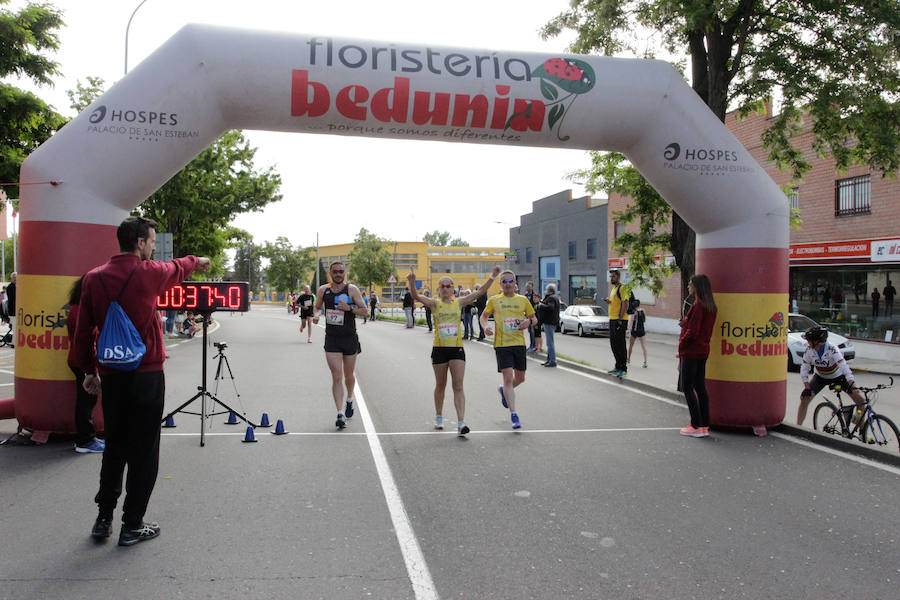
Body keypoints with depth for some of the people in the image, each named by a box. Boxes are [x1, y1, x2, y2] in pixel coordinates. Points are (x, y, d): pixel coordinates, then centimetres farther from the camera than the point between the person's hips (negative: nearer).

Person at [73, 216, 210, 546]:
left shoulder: (93, 278, 1)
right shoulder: (148, 273, -9)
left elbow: (83, 331, 5)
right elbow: (178, 268, 14)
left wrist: (89, 370, 15)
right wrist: (197, 261, 35)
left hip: (110, 376, 5)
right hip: (146, 375, -5)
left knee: (114, 446, 17)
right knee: (143, 450, 4)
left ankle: (104, 519, 24)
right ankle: (132, 526, 11)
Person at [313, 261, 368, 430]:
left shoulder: (352, 289, -5)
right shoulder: (323, 290, 3)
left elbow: (364, 310, -5)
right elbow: (318, 307, 19)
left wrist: (349, 308, -23)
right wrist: (316, 315, -3)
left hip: (350, 338, -1)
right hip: (331, 339, 1)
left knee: (348, 375, 14)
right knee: (336, 377, -8)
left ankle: (349, 400, 43)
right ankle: (340, 414, -9)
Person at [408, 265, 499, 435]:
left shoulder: (459, 302, 6)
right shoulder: (435, 304, 0)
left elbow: (480, 292, 4)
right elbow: (416, 296, -15)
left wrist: (493, 276, -5)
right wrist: (412, 282, -33)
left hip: (457, 349, 1)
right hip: (439, 349, 0)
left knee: (458, 386, -7)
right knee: (440, 385, 13)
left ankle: (461, 423, -13)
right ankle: (439, 417, 34)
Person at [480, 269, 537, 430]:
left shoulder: (522, 300, 8)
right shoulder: (494, 300, 4)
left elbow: (534, 318, 15)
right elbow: (484, 316, 15)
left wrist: (529, 321, -9)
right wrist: (485, 326, -6)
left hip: (519, 343, 3)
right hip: (502, 344, -3)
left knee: (520, 378, 12)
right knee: (508, 377, -11)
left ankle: (504, 390, 44)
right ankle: (513, 414, -6)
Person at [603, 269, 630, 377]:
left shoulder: (622, 288, -11)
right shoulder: (613, 288, 18)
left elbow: (625, 304, -19)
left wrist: (620, 319, -22)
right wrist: (608, 300, 6)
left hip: (620, 320, -10)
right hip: (612, 319, 10)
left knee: (620, 345, -8)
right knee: (614, 345, 14)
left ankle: (623, 369, -4)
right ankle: (618, 367, 24)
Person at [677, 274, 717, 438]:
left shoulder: (698, 306, -17)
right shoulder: (710, 307, 11)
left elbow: (693, 332, -21)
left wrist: (681, 346, -7)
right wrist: (686, 323, 7)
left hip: (691, 352, -9)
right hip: (703, 351, 9)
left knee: (687, 388, -2)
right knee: (700, 388, 12)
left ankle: (696, 426, -2)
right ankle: (705, 426, 15)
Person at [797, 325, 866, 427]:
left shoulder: (832, 349, -31)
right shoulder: (809, 351, -19)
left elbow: (844, 366, -40)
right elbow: (804, 369, -12)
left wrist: (852, 385, -51)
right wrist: (807, 388, -20)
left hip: (838, 376, -2)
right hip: (820, 377, 2)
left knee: (861, 399, -13)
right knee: (804, 398, -13)